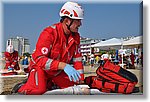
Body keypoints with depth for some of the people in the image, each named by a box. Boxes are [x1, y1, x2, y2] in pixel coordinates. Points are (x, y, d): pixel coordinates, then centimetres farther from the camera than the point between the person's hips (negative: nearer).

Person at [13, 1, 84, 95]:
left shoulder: (75, 36, -5)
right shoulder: (49, 33, -26)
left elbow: (77, 59, -1)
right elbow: (39, 59, -33)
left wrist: (81, 81, -6)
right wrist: (63, 65, -45)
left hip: (58, 71, 7)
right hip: (41, 67, -6)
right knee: (39, 90, -31)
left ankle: (50, 83, 23)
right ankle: (20, 88, 2)